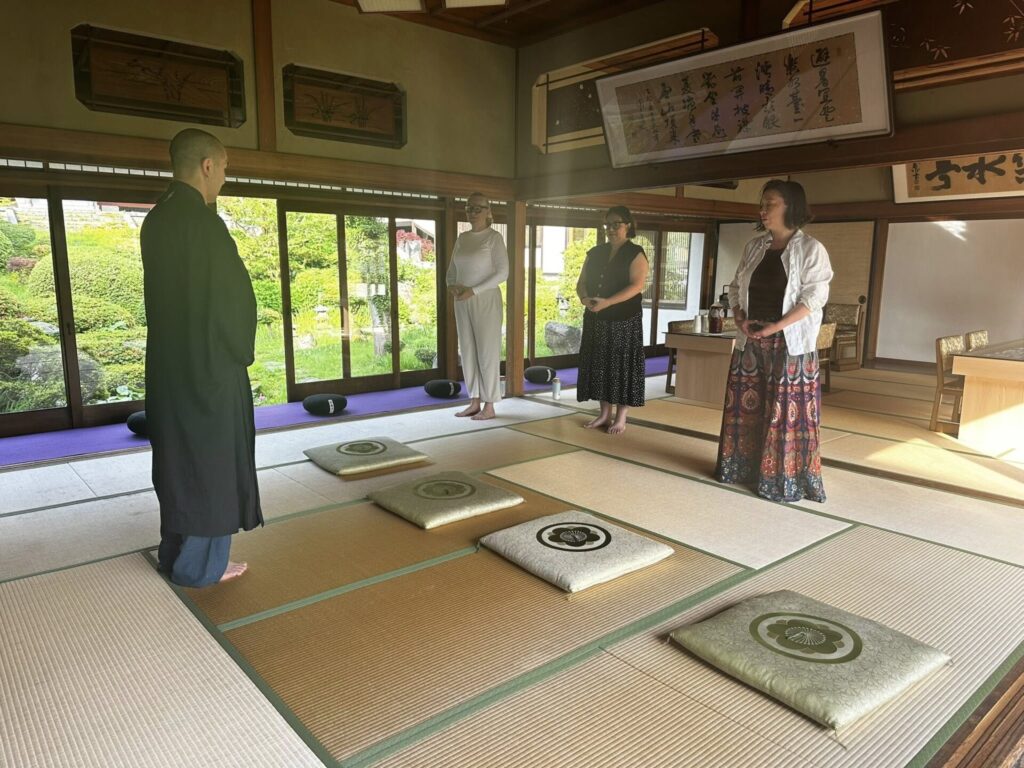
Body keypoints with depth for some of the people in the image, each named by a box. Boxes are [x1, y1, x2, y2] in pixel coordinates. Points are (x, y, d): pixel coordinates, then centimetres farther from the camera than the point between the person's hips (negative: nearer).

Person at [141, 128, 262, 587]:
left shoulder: (156, 218, 9)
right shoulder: (201, 220, -18)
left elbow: (163, 292, 13)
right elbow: (232, 294, -18)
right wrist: (241, 352, -2)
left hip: (168, 362, 9)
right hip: (209, 364, -9)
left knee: (178, 459, 18)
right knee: (211, 462, 4)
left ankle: (175, 554, 31)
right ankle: (200, 566, 16)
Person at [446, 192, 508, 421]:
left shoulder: (494, 237, -5)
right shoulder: (461, 238, 13)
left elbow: (502, 272, -12)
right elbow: (452, 270, 17)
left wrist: (474, 291, -19)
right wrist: (451, 285, -7)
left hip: (486, 300, -6)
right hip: (463, 302, 6)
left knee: (487, 352, -3)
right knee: (467, 352, 7)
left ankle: (489, 406, 4)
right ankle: (474, 402, 16)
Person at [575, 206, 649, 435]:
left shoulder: (635, 254, -5)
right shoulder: (595, 252, 11)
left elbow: (636, 286, -17)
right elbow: (582, 282, 10)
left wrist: (607, 302, -26)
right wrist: (585, 298, -14)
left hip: (625, 320, -5)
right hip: (596, 319, 5)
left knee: (622, 365, -1)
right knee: (600, 364, 8)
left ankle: (621, 418, 8)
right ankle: (604, 414, 19)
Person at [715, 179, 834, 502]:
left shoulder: (811, 249, -5)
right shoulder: (754, 247, 11)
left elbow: (814, 297, -12)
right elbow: (735, 287, 14)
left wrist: (774, 328, -19)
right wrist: (740, 318, -6)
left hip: (790, 344, -5)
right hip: (750, 342, 5)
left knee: (787, 412, -2)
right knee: (745, 406, 9)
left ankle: (784, 480, 8)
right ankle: (743, 469, 22)